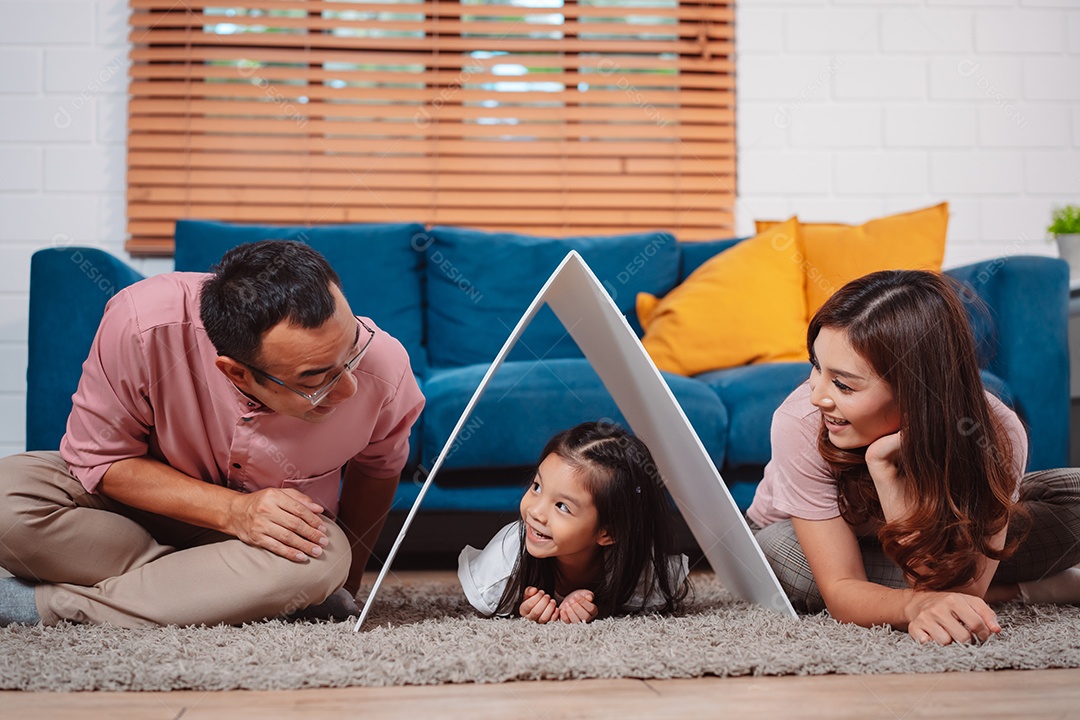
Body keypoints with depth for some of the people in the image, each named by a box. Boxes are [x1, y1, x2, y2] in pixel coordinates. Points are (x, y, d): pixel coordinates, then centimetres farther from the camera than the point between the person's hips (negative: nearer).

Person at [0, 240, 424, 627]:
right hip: (151, 497, 0)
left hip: (284, 527, 1)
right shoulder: (143, 324, -33)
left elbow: (378, 466, -2)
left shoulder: (384, 371, -27)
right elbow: (97, 459, -19)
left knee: (323, 561, -35)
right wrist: (232, 510, -30)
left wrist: (348, 573, 5)